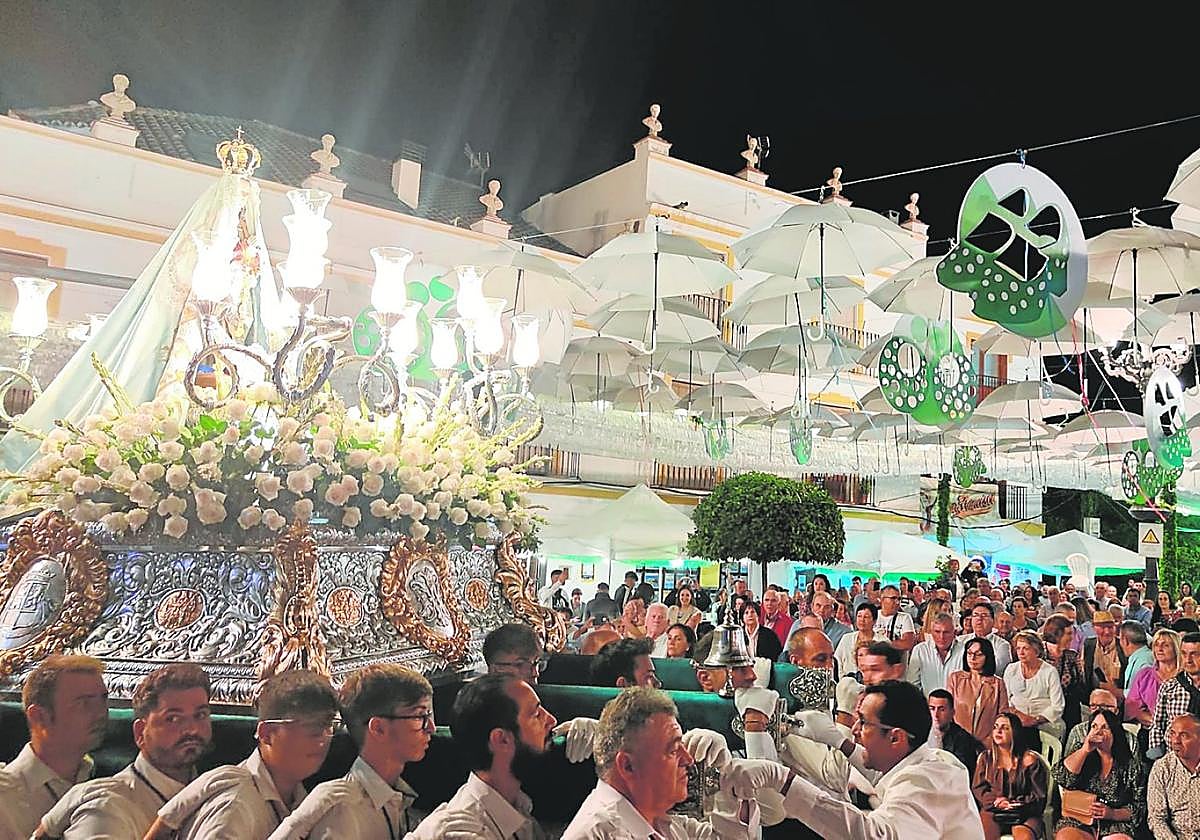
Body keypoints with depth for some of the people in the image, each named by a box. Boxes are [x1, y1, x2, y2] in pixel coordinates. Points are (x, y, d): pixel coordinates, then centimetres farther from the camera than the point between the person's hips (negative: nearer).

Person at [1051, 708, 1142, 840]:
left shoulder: (1130, 763, 9)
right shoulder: (1082, 756, 12)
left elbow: (1137, 807, 7)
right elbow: (1059, 777, -8)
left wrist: (1112, 814, -11)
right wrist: (1085, 749, -7)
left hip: (1116, 825, -1)